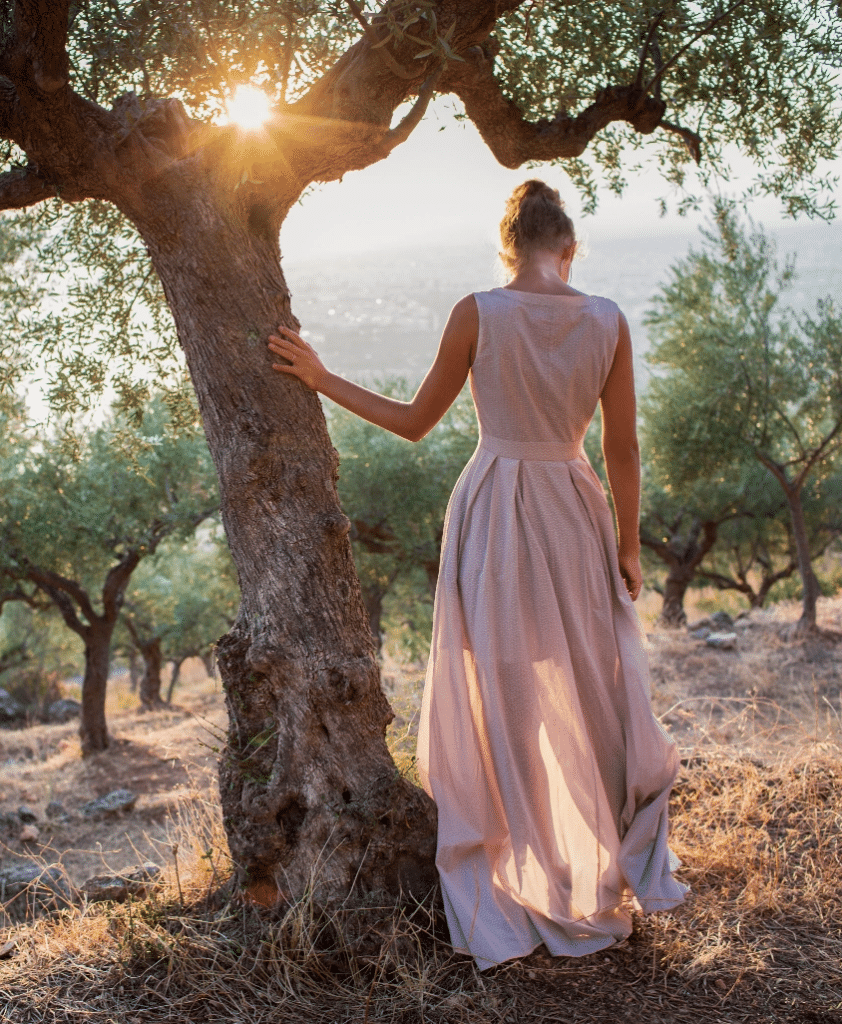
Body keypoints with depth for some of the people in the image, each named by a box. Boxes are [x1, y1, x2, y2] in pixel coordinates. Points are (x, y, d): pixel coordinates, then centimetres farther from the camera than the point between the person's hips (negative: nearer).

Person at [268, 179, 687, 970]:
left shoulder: (479, 313, -7)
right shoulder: (608, 321, -1)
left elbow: (414, 421, -1)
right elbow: (621, 449, 1)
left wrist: (322, 379, 7)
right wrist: (628, 545, 10)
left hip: (493, 514, -2)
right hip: (575, 515, 2)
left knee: (499, 705, 8)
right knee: (590, 695, 15)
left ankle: (512, 895, 18)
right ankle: (603, 880, 28)